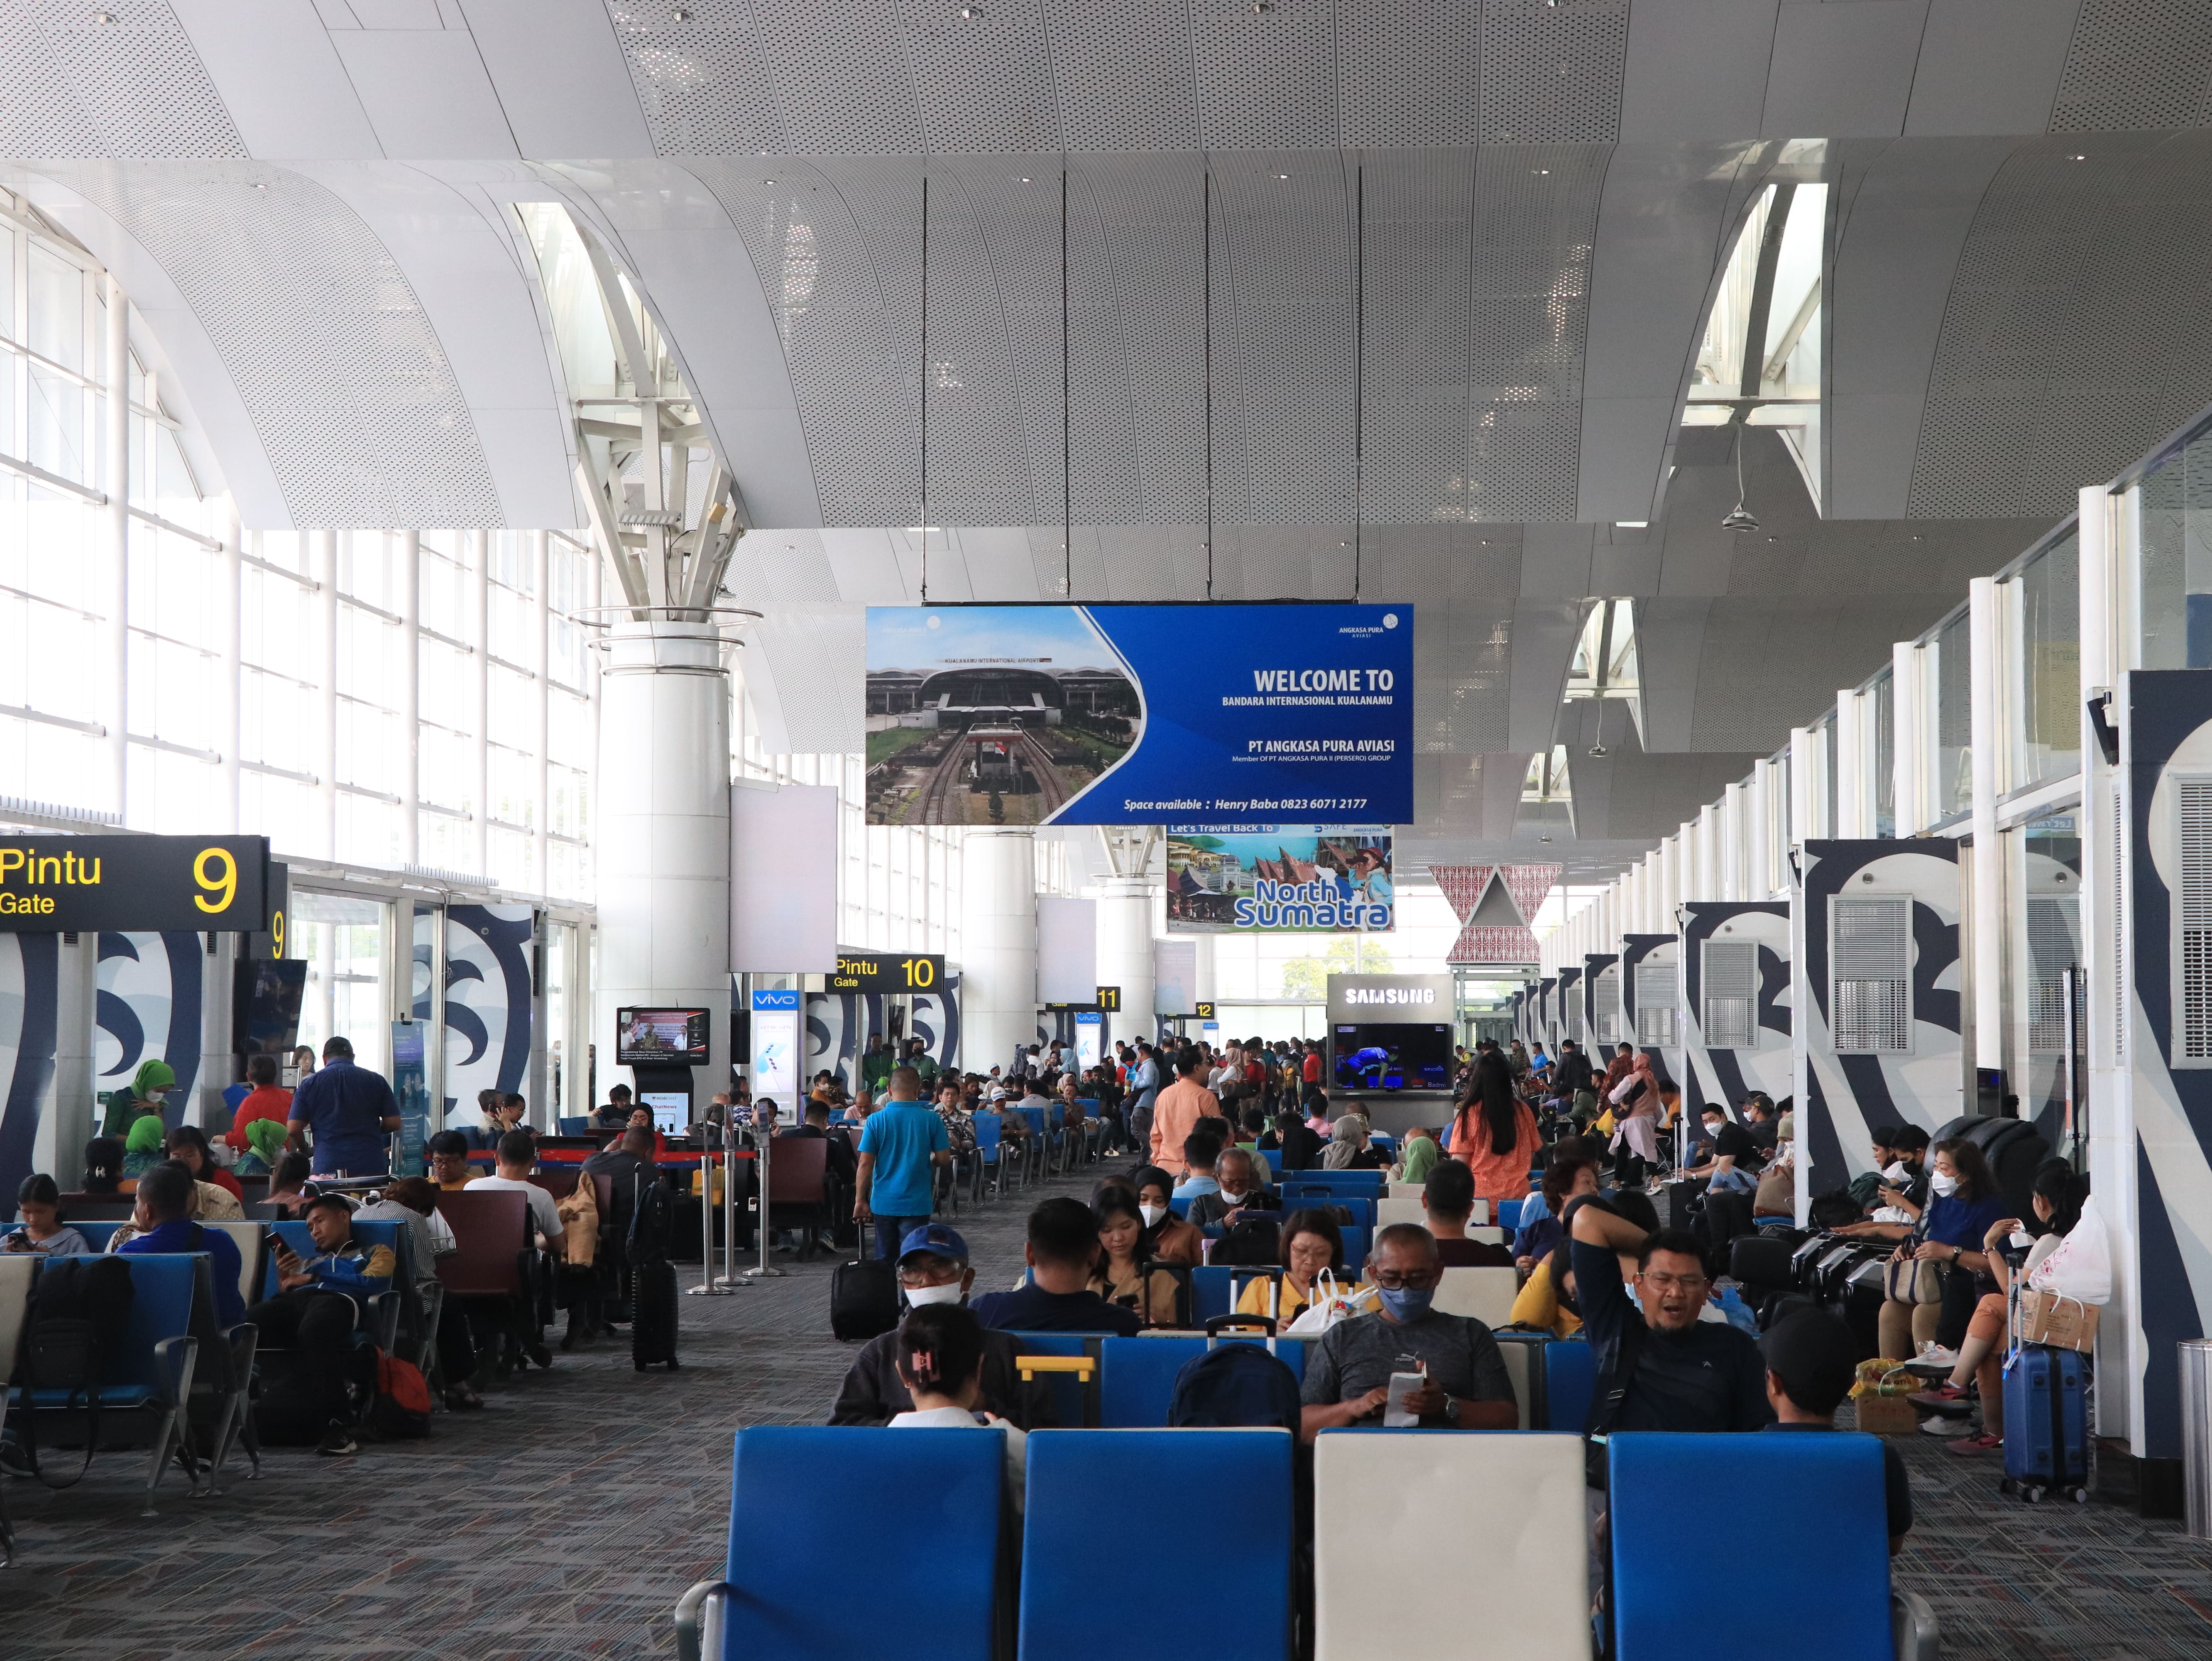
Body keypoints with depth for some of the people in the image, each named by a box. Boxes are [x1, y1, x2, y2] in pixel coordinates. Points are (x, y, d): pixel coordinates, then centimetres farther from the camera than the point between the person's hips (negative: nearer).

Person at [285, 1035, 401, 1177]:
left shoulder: (309, 1084, 4)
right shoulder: (376, 1080, 5)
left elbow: (293, 1129, 1)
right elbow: (394, 1123, 3)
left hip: (327, 1167, 0)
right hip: (371, 1166, 1)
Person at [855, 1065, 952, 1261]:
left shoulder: (875, 1120, -4)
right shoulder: (931, 1120, -5)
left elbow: (865, 1164, -6)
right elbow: (944, 1159, -2)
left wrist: (860, 1201, 1)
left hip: (883, 1203, 1)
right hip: (917, 1204, -1)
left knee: (885, 1261, 15)